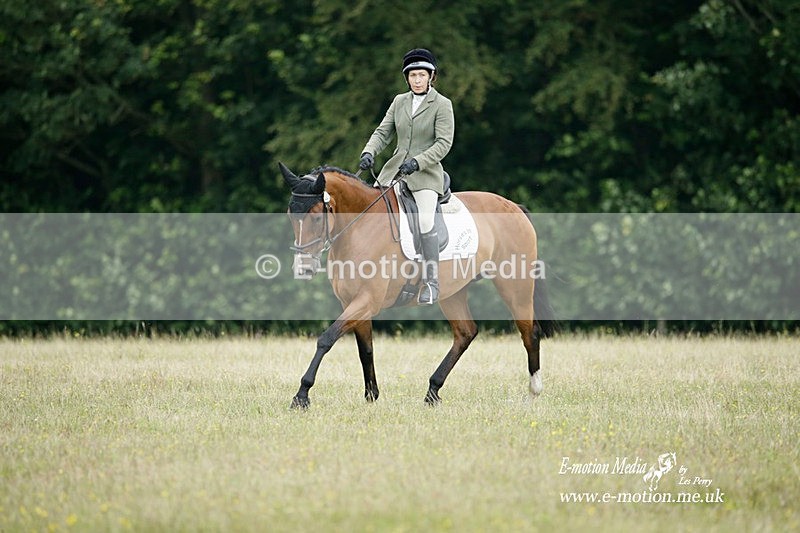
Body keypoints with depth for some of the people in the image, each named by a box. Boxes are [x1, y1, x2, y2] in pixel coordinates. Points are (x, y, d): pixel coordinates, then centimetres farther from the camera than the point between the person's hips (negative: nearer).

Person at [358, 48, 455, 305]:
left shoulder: (442, 105, -4)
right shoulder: (399, 101, 11)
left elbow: (444, 143, -10)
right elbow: (383, 132, 9)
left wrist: (417, 162, -22)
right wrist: (369, 152, -11)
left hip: (425, 172, -5)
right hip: (395, 168, 5)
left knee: (425, 221, -21)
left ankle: (431, 283, -15)